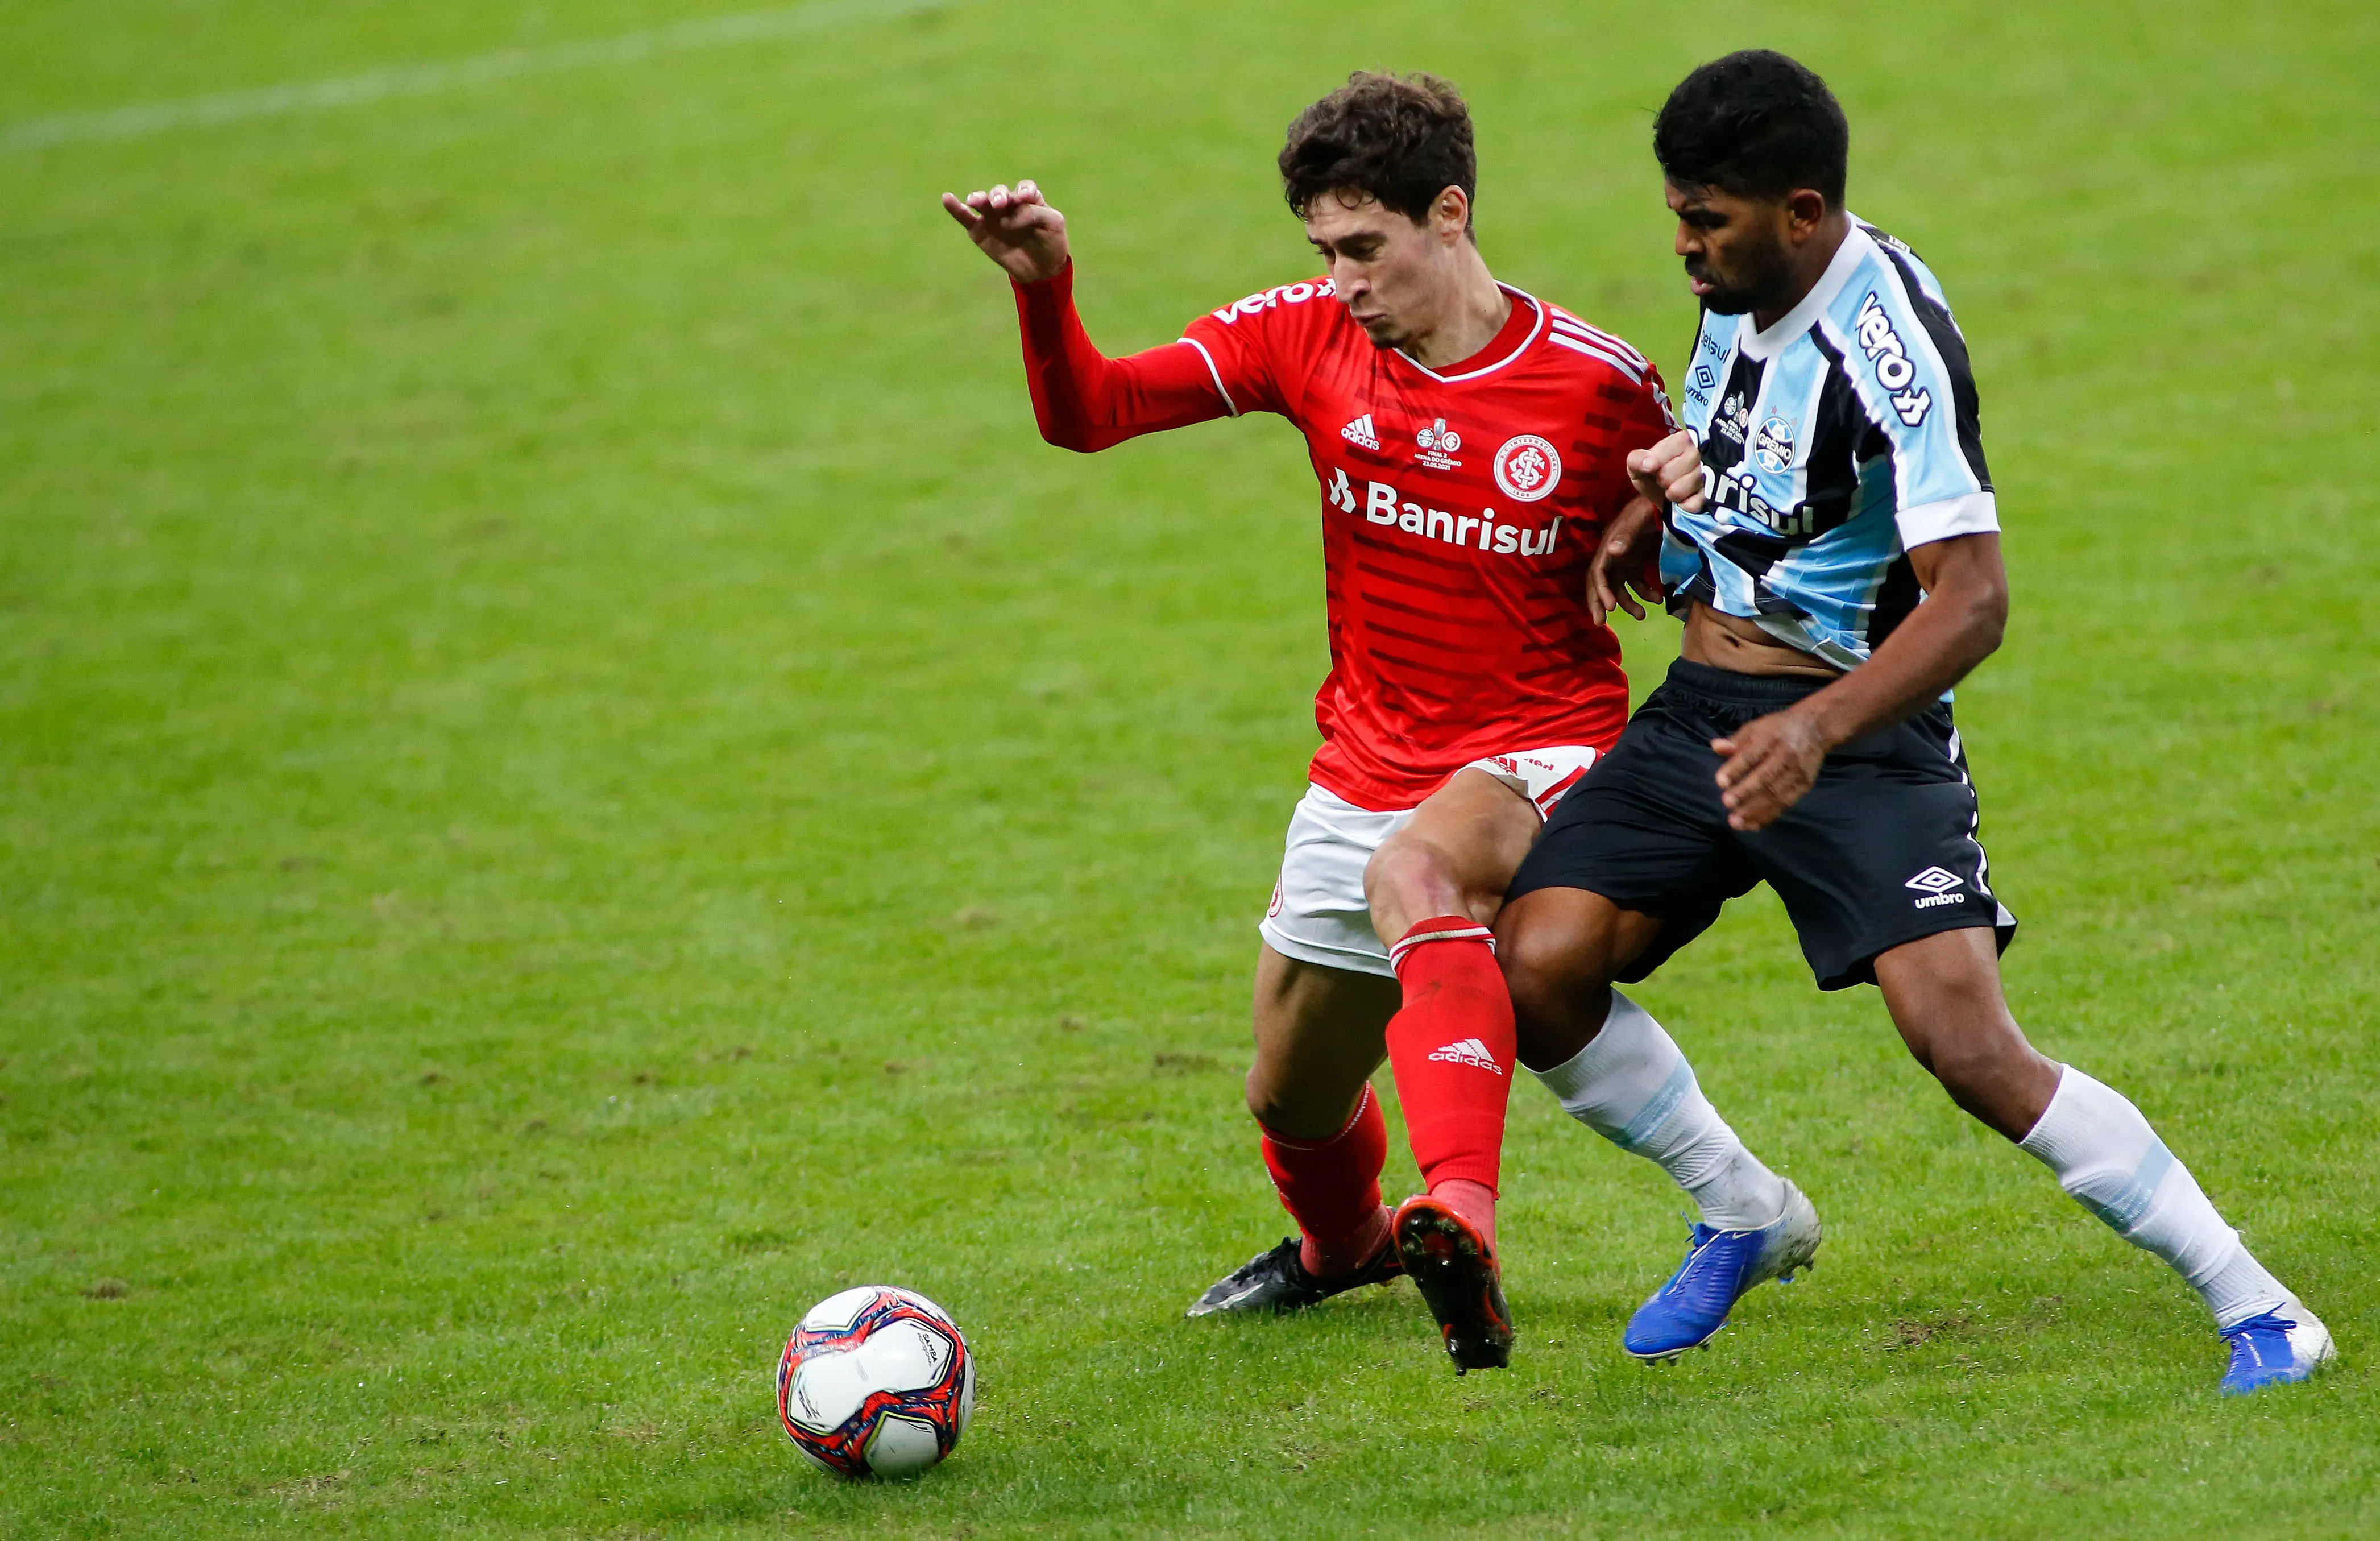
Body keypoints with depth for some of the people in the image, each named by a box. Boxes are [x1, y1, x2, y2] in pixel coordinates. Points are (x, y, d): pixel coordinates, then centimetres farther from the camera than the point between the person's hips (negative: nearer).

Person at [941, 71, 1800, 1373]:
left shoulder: (1600, 385, -12)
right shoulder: (1310, 337, -5)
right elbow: (1083, 413, -10)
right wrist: (1044, 288, -29)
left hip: (1542, 758, -5)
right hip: (1366, 766, 5)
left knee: (1415, 871, -41)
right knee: (1292, 1102, 18)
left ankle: (1460, 1230, -56)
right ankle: (1344, 1244, 56)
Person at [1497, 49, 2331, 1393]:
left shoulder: (1894, 337, -21)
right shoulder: (1746, 293, 4)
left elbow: (1973, 597, -27)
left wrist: (1818, 729, -39)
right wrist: (1654, 516, 9)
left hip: (1861, 729, -7)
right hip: (1697, 712, 7)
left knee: (1969, 1045, -20)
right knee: (1538, 963, -9)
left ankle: (2260, 1311, -8)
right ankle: (1742, 1218, 15)